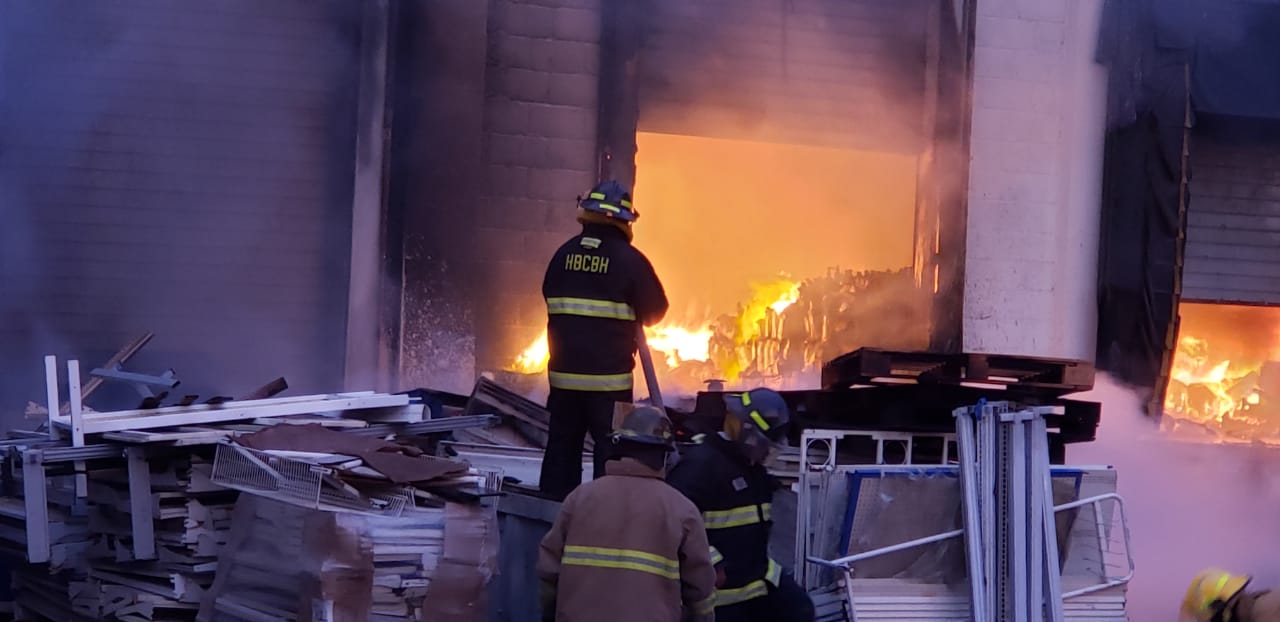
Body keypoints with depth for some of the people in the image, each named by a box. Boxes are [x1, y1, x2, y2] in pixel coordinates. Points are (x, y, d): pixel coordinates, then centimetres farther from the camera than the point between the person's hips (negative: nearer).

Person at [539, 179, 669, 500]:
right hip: (609, 376, -4)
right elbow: (654, 311, -2)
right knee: (609, 450, 2)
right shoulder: (629, 260, -10)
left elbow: (551, 299, 10)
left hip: (564, 371, 4)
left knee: (562, 444, 13)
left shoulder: (564, 254, 2)